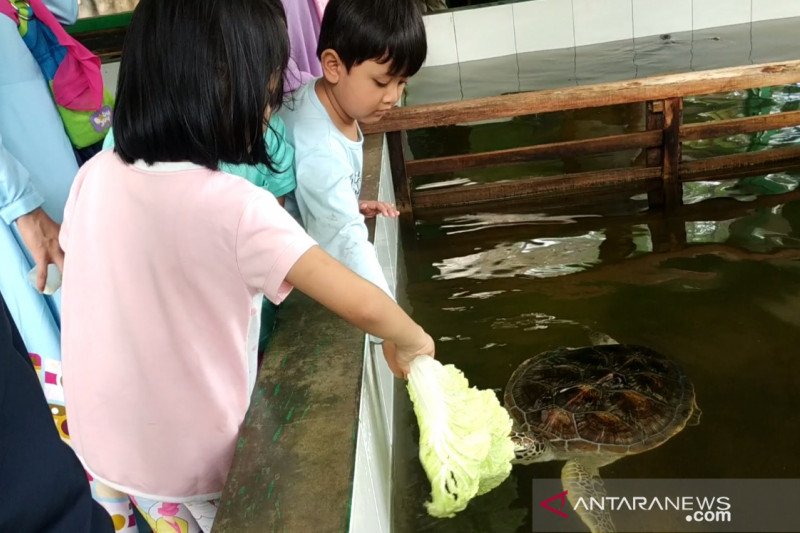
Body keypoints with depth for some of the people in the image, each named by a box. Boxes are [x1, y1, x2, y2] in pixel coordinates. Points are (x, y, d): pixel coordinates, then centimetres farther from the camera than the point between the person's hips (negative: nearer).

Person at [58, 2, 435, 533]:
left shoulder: (95, 176, -11)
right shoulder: (235, 208, -29)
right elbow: (364, 306, -31)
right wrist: (413, 341, -10)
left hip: (104, 440, 5)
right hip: (190, 461, -5)